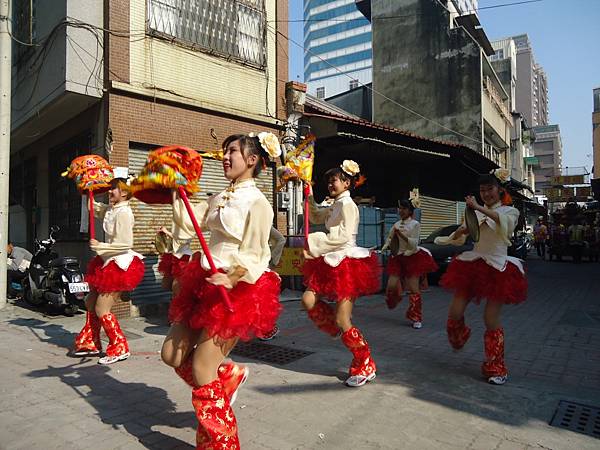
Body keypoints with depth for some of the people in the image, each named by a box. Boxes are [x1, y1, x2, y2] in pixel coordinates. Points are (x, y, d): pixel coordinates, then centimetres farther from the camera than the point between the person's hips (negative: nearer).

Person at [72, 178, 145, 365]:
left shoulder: (123, 212, -18)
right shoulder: (110, 209, 9)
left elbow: (126, 244, -24)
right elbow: (92, 206, 28)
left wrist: (100, 246, -17)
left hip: (120, 265, -10)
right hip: (110, 263, 10)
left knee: (101, 310, -4)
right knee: (90, 302, 17)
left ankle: (120, 349, 9)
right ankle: (90, 344, 32)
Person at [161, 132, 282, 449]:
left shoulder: (257, 203, -10)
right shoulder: (220, 198, 14)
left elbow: (253, 257, -15)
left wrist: (230, 279, -31)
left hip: (234, 291, -8)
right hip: (206, 283, 8)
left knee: (201, 370, -3)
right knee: (171, 353, 10)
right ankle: (228, 375, 31)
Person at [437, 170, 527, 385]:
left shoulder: (510, 211, 3)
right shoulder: (475, 213, 12)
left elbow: (505, 221, -23)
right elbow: (456, 238, 14)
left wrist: (479, 207, -31)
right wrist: (460, 232, -9)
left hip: (498, 268, -3)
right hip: (473, 265, 3)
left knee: (491, 319, -3)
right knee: (455, 313, -1)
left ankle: (496, 369, 16)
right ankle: (459, 337, 35)